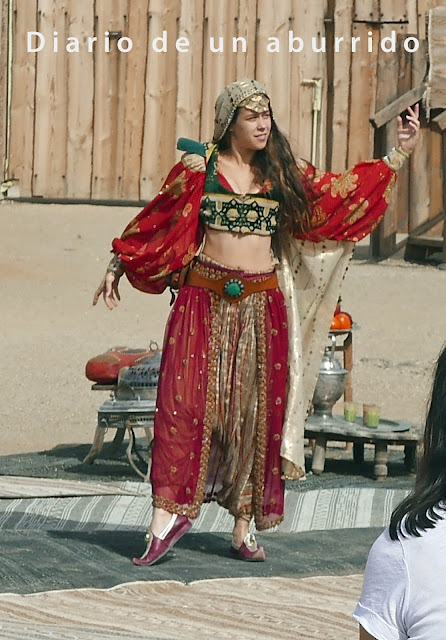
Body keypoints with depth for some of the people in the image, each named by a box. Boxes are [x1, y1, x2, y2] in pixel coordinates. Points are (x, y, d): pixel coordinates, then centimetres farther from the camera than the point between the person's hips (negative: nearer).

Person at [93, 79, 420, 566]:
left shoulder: (283, 174, 8)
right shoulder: (199, 168, 2)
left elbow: (345, 194, 11)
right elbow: (155, 220, 9)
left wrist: (399, 154, 8)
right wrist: (117, 267, 12)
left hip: (260, 305, 2)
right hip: (204, 298, -2)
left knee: (255, 411, 3)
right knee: (185, 399, -9)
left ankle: (243, 528, 10)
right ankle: (168, 513, -3)